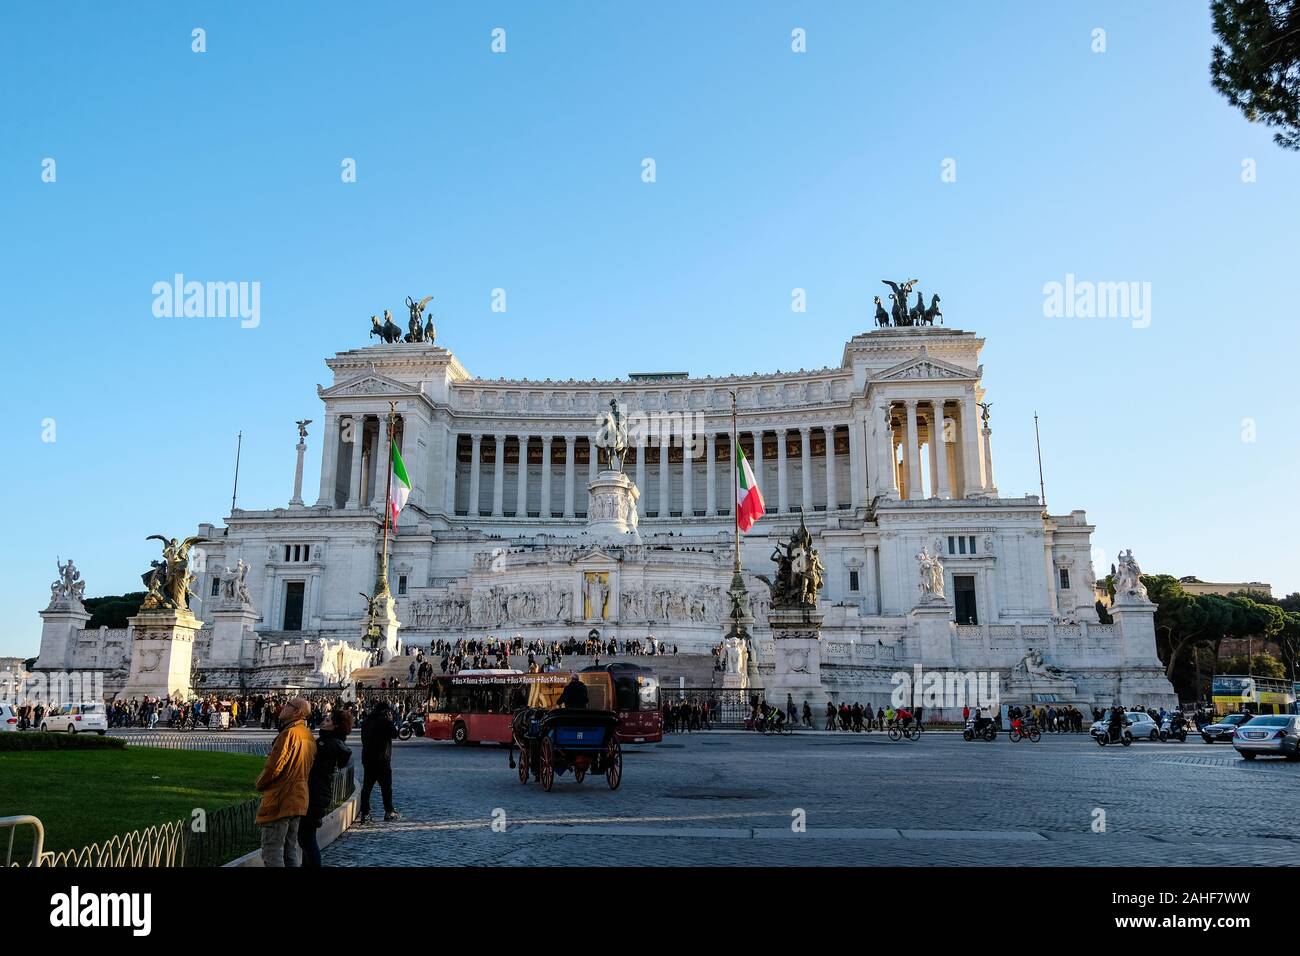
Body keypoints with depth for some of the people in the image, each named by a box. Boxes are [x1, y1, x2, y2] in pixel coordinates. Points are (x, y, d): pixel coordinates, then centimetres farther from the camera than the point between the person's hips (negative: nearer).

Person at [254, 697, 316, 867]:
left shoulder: (290, 733, -18)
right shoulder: (308, 736, 10)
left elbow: (274, 766, -20)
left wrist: (259, 784, -1)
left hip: (279, 802, -9)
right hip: (298, 800, 9)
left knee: (272, 853, -4)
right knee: (291, 851, 16)